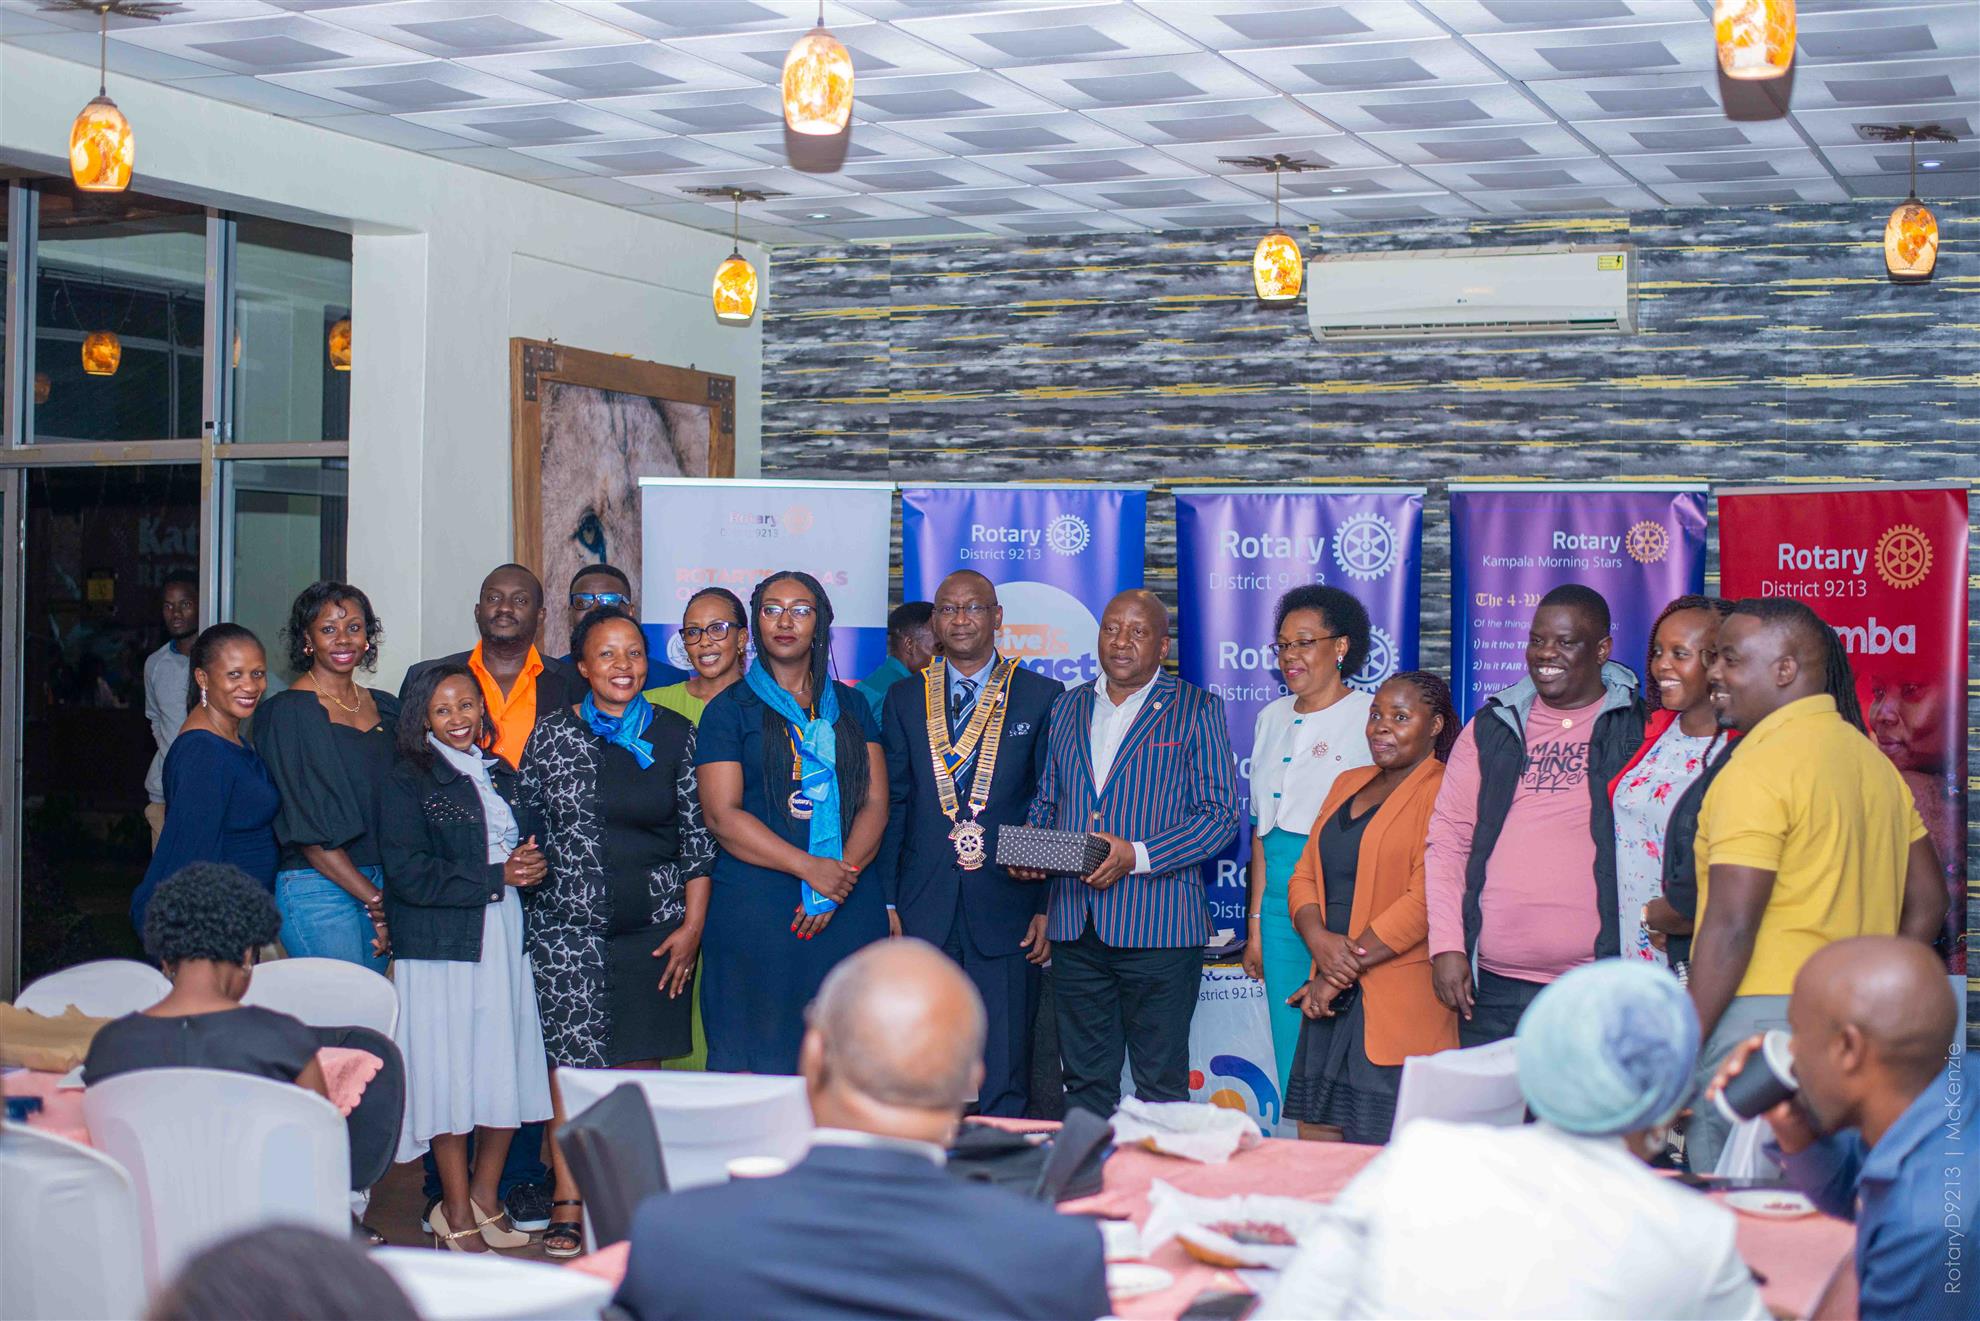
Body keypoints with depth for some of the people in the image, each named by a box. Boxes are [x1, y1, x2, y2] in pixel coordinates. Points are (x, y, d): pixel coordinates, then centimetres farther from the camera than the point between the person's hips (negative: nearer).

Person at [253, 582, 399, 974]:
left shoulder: (385, 707, 12)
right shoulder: (287, 713, -6)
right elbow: (307, 829, -11)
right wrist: (375, 901, -11)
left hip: (380, 886, 6)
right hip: (317, 888, -6)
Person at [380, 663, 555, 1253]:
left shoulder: (500, 774, 15)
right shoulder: (409, 781, -5)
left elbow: (522, 841, 24)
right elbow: (409, 874, -14)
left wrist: (531, 862, -1)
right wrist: (497, 876, -14)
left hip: (504, 938, 6)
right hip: (441, 947, -6)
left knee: (506, 1074, 7)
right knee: (452, 1080, -2)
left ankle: (485, 1198, 24)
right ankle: (457, 1218, 10)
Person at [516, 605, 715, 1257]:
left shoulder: (674, 734, 5)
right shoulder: (552, 734, 5)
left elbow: (698, 835, 5)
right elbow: (526, 825, 12)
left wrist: (693, 924, 0)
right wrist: (526, 869, -3)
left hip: (655, 928, 1)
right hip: (570, 927, 0)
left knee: (640, 1067, 3)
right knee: (575, 1063, -3)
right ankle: (569, 1207, 1)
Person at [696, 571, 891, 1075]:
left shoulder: (850, 706, 15)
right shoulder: (730, 709, 5)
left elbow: (875, 803, 7)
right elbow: (722, 815, -5)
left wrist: (840, 880, -9)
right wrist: (810, 868, -14)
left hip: (850, 909, 3)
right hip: (757, 907, -3)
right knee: (758, 1058, -6)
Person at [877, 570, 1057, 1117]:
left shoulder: (1041, 697, 4)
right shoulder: (904, 699, 11)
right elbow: (891, 805, 10)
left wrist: (1047, 907, -4)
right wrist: (887, 902, 2)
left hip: (1007, 912, -2)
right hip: (922, 911, 2)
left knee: (1005, 1075, 0)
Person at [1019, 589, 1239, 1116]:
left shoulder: (1196, 710, 1)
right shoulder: (1068, 708, 16)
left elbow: (1219, 815, -5)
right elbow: (1046, 801, 23)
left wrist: (1136, 855, -17)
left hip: (1157, 924, -5)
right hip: (1074, 926, 5)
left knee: (1161, 1085, -2)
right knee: (1085, 1082, 10)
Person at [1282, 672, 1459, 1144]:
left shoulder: (1443, 792, -6)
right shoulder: (1349, 783, 19)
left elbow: (1425, 900, -15)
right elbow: (1304, 875, 15)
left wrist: (1343, 971, -13)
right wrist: (1319, 939, -7)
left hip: (1399, 1006, -7)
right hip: (1330, 998, 7)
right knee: (1314, 1141, 6)